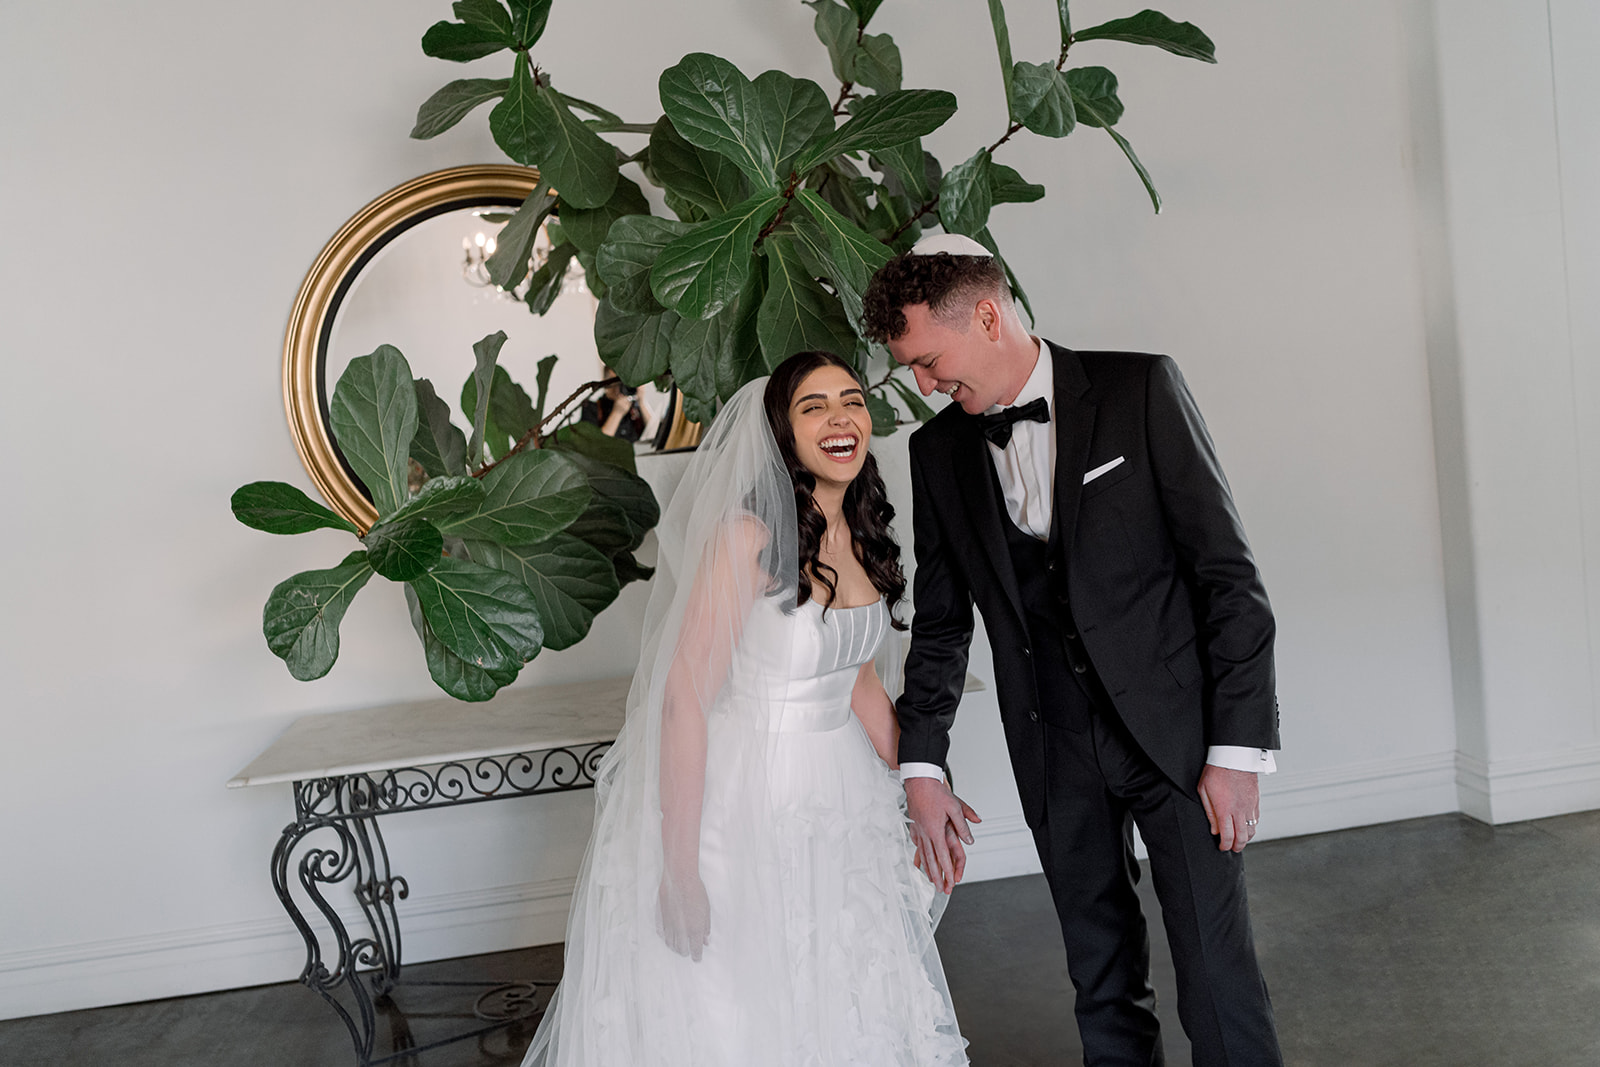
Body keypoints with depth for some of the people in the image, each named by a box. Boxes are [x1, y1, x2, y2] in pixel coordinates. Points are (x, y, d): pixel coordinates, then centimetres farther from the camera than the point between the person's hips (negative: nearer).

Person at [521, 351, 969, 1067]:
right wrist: (680, 870, -23)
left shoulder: (860, 535, 2)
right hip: (742, 800, -7)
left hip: (842, 796, 7)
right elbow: (686, 697, -23)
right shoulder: (749, 537, -21)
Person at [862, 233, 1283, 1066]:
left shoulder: (1139, 389, -8)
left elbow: (1227, 569, -8)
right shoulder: (938, 451, 4)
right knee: (1102, 982, 14)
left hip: (1172, 724, -3)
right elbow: (940, 623, 11)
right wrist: (921, 765, 6)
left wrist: (1238, 746, -11)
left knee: (1217, 978, -1)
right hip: (1054, 750, 4)